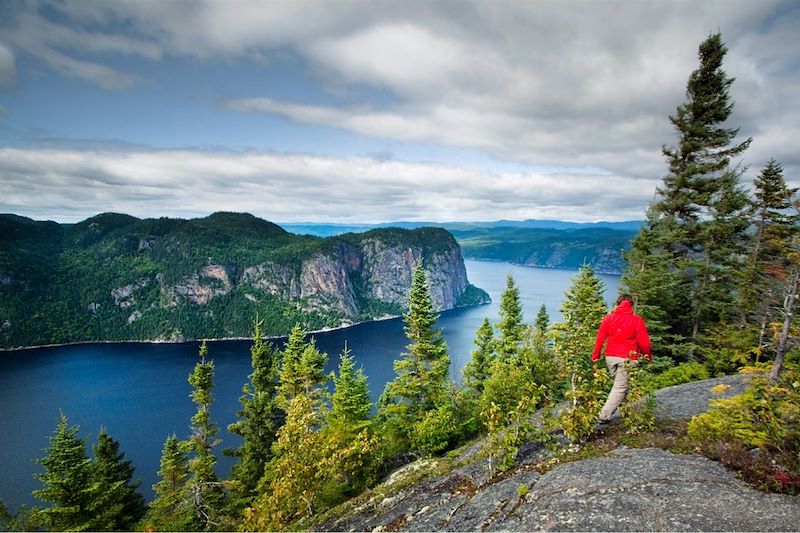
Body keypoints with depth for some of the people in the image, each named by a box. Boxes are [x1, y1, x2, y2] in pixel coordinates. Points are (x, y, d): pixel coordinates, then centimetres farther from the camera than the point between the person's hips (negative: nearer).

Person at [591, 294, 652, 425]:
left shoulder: (608, 318, 4)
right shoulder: (636, 320, -4)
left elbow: (600, 338, 2)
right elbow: (643, 341, -3)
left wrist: (595, 355, 9)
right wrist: (648, 355, 14)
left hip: (610, 357, 4)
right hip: (627, 358, -4)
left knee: (619, 383, 23)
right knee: (620, 388, 0)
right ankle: (604, 416, -5)